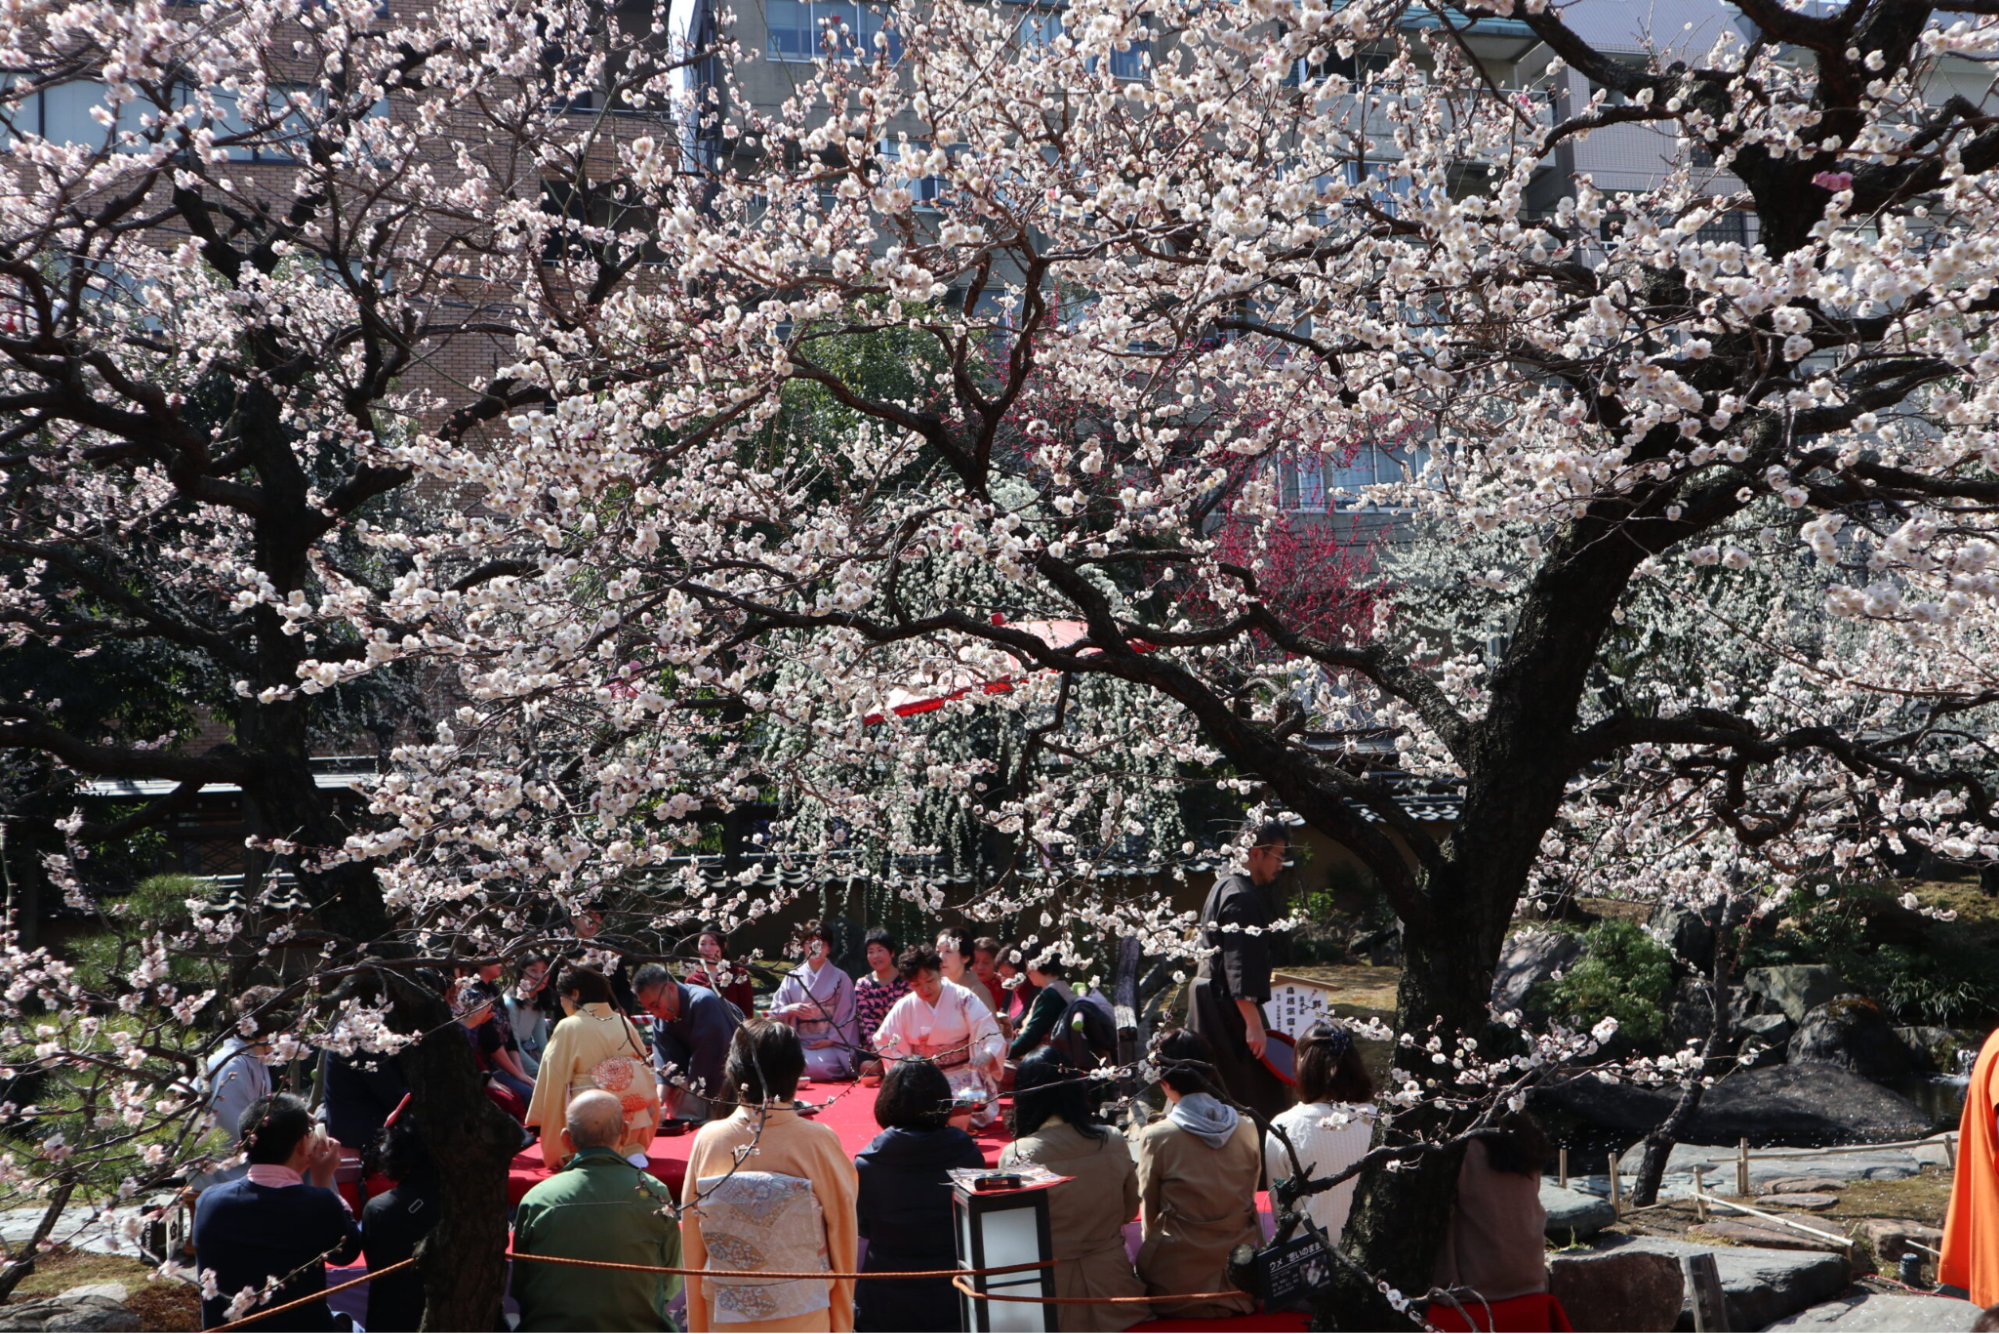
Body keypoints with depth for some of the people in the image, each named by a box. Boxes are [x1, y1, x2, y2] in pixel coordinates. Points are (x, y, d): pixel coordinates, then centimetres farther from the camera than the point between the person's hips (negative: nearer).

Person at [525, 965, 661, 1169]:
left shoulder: (568, 1028, -9)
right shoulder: (624, 1024, 5)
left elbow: (554, 1084, -6)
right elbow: (645, 1074, 10)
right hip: (632, 1126, 5)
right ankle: (630, 1153, -5)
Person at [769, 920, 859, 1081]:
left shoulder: (840, 979, 9)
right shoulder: (792, 978, 15)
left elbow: (846, 1017, 2)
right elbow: (775, 1013, 9)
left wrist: (830, 1040, -12)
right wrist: (790, 1009, -13)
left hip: (830, 1045, -1)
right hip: (799, 1043, 1)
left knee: (817, 1065, -36)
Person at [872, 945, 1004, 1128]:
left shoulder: (963, 999, -9)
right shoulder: (904, 1008, -2)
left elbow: (990, 1035, -16)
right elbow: (884, 1043, 8)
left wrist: (986, 1056, -37)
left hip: (965, 1077, -1)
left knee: (979, 1116, -23)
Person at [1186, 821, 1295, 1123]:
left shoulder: (1225, 887, 14)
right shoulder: (1241, 898, -19)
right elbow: (1239, 964, -24)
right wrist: (1253, 1024, -24)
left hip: (1211, 996, 11)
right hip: (1228, 1005, -11)